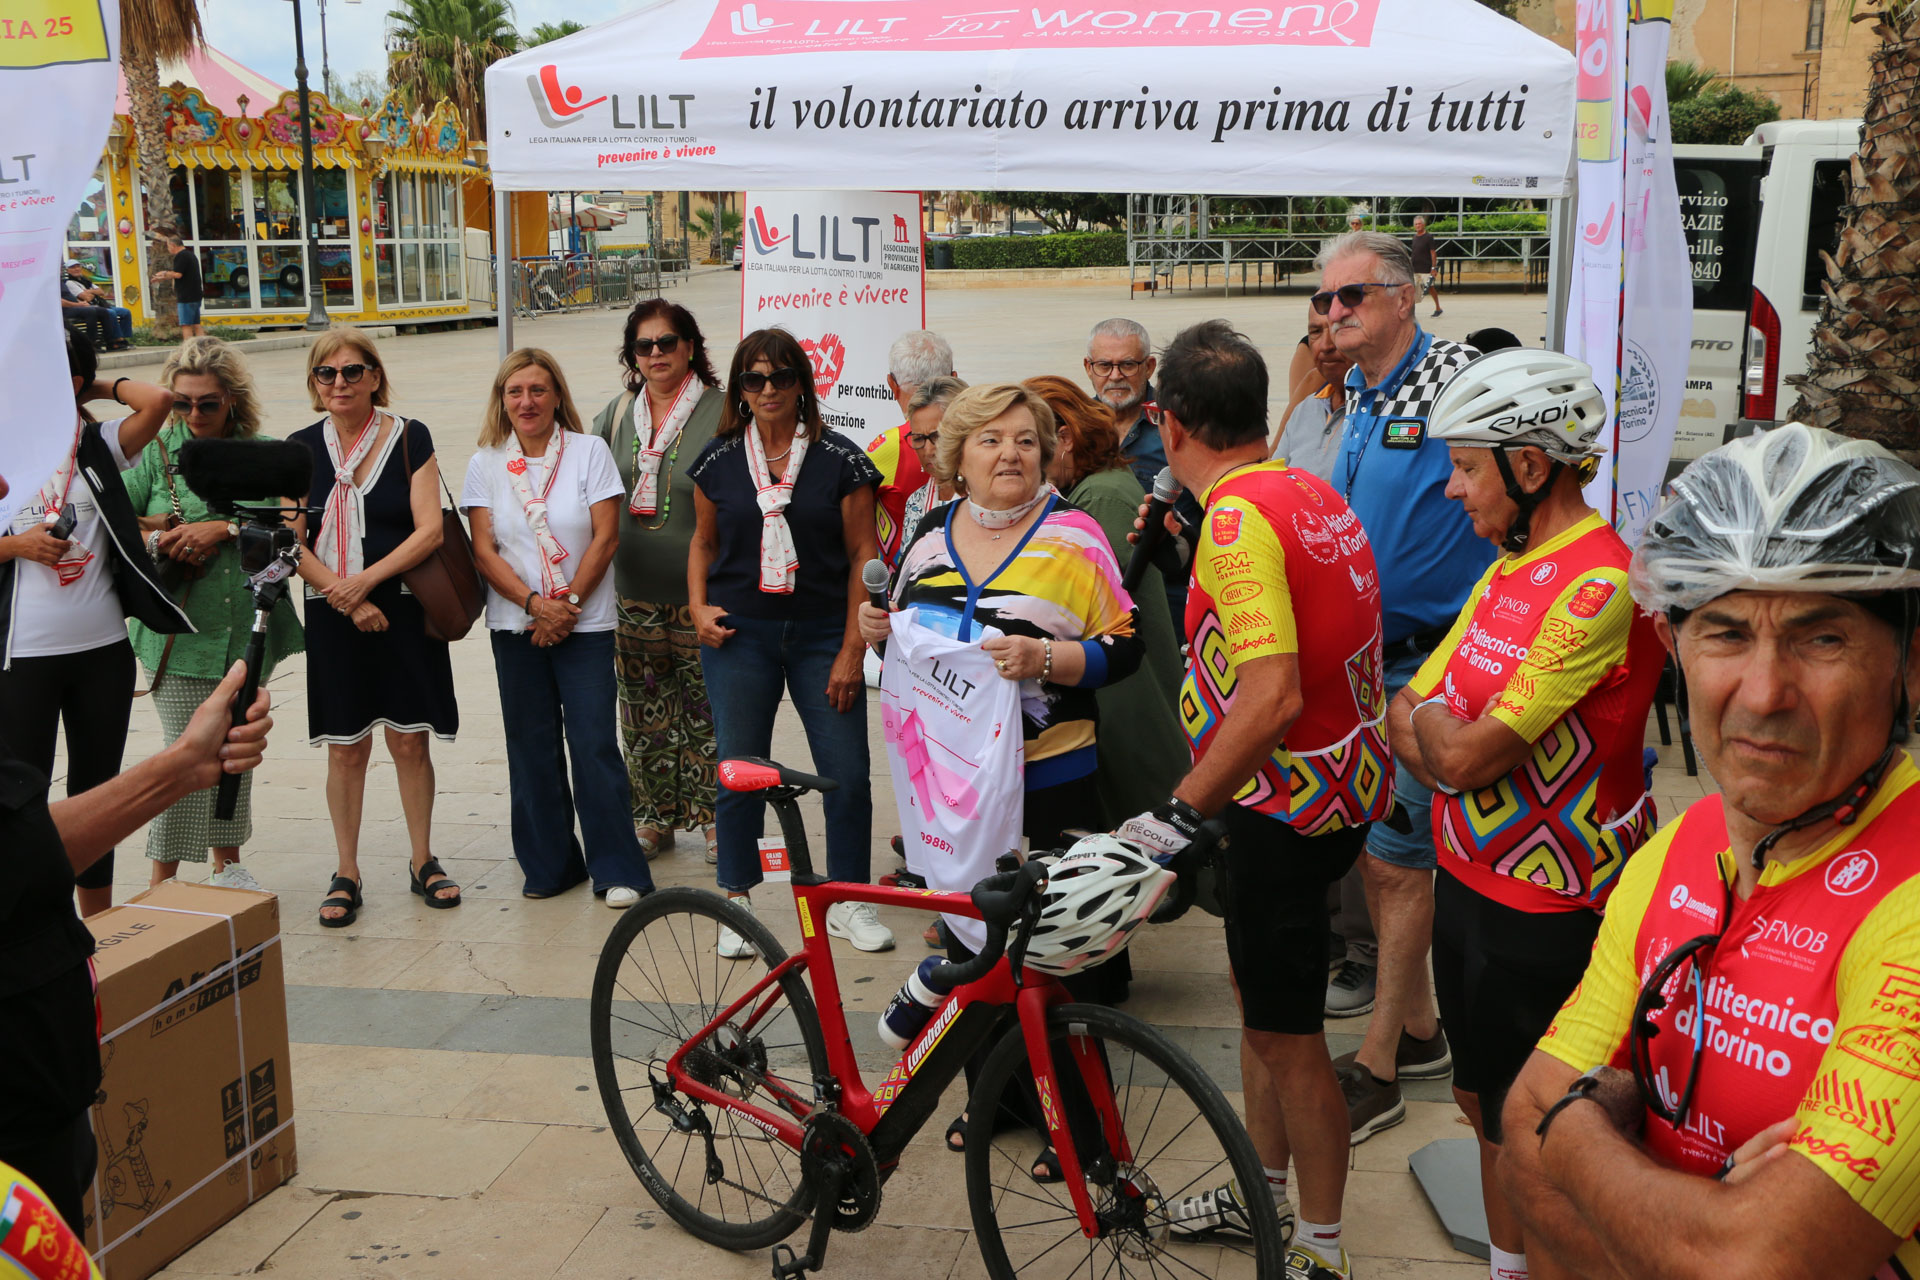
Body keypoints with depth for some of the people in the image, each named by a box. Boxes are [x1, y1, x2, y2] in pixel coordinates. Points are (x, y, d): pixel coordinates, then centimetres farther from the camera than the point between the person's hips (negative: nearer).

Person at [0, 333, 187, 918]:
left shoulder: (101, 445, 3)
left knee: (96, 787, 15)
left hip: (103, 649, 2)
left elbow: (158, 401, -14)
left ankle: (98, 916, 29)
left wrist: (104, 385, 1)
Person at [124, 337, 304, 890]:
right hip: (179, 631, -2)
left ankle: (227, 861, 30)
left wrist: (221, 529, -16)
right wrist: (161, 536, -16)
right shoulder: (157, 451, 2)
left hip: (248, 629, 2)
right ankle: (162, 881, 7)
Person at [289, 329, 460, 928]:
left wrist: (365, 580, -18)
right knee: (346, 748, 6)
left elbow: (429, 530, -9)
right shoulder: (302, 448, 2)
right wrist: (349, 601, -11)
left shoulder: (410, 437, -3)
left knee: (410, 741, 5)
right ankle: (346, 874, 16)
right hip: (333, 616, 1)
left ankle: (423, 861, 20)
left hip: (404, 610, -1)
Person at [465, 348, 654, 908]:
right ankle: (549, 866, 19)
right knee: (532, 750, 6)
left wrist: (568, 605, -10)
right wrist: (534, 603, -12)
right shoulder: (485, 464, 6)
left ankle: (618, 870, 3)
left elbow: (605, 537, -4)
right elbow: (484, 551, 0)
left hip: (585, 624, -2)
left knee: (594, 746, -6)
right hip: (515, 626, 2)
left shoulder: (589, 451, 0)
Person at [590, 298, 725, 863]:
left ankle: (715, 817, 13)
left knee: (707, 708, 0)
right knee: (644, 710, 10)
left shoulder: (721, 411, -5)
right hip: (632, 596, 5)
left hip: (698, 594, -4)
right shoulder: (618, 413, 10)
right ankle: (654, 817, 22)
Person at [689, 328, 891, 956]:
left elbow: (863, 556, -1)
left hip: (822, 636, -1)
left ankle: (850, 900, 16)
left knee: (848, 773, -2)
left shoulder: (840, 459, -1)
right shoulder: (718, 460, 5)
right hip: (738, 635, 1)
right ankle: (737, 904, 20)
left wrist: (852, 648, -5)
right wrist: (698, 606, 2)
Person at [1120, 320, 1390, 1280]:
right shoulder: (1308, 492, 7)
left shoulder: (1237, 517, -23)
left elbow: (1272, 695, -31)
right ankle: (1265, 1193, 38)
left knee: (1285, 1032, 3)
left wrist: (1180, 812, -27)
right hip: (1339, 783, 10)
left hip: (1287, 803, -10)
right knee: (1258, 993, 22)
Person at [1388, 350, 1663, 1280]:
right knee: (1483, 1105, 21)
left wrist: (1426, 715, -4)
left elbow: (1465, 755, -24)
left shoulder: (1602, 584, -22)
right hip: (1468, 880, 9)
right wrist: (1445, 735, -12)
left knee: (1528, 1134, 5)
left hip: (1548, 913, -9)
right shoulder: (1509, 568, 9)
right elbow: (1404, 722, 9)